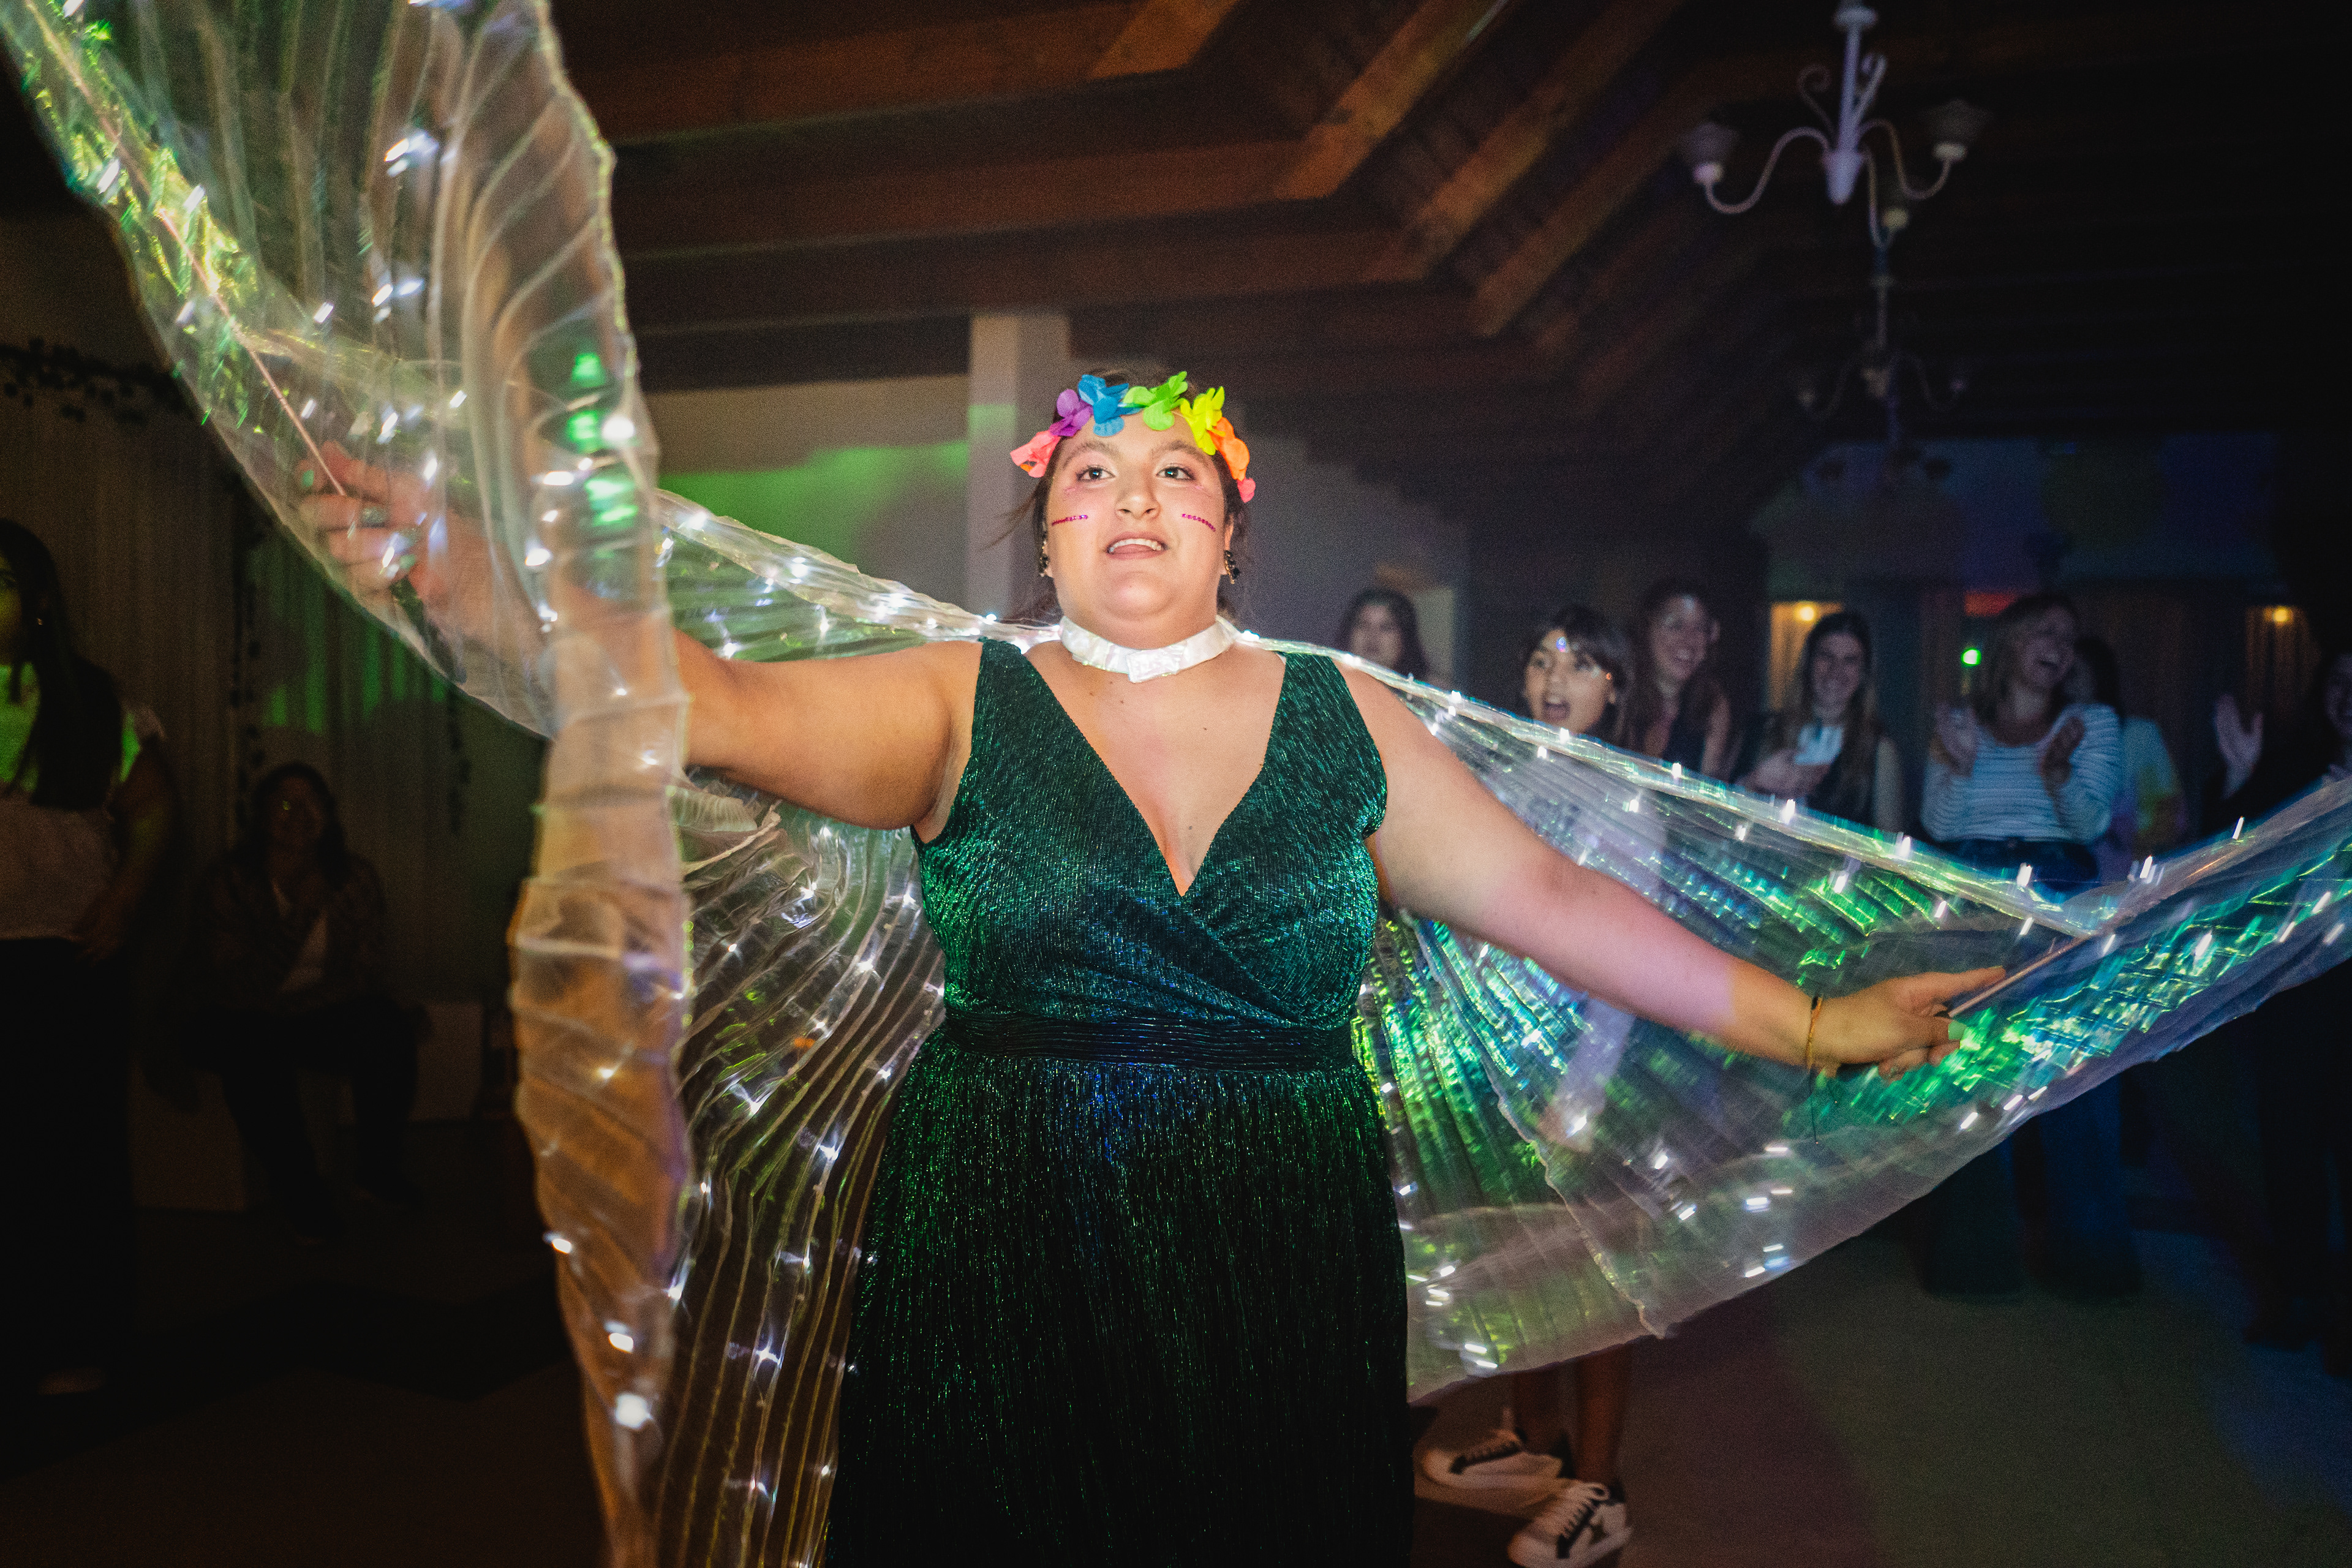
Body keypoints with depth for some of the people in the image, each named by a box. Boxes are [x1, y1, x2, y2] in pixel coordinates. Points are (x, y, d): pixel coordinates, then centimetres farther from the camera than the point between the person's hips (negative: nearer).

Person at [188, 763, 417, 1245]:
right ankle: (302, 1196, -21)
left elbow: (365, 975, -2)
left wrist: (299, 1004, -19)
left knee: (389, 1030, -27)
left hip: (329, 1013, 3)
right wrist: (303, 911, -26)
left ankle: (379, 1169, -6)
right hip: (247, 1018, -2)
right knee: (254, 1054, -36)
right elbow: (240, 986, -19)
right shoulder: (228, 880, -10)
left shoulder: (356, 879, -2)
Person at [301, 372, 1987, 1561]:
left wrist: (1811, 1025, 4)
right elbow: (726, 708, -15)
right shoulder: (962, 705, -1)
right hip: (1009, 1274, -1)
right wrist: (474, 577, -29)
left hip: (1285, 1282, 2)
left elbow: (1549, 896, 5)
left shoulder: (1342, 720, 5)